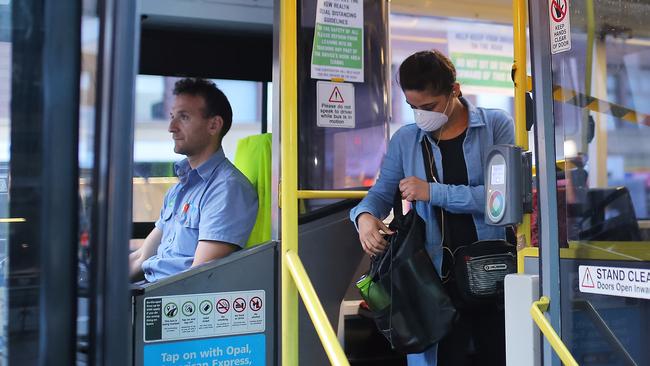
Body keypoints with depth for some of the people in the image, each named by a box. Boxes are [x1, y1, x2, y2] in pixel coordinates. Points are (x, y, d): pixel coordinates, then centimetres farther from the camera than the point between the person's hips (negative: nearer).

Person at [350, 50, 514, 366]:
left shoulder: (496, 125, -1)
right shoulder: (406, 139, 8)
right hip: (437, 273, 1)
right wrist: (365, 216, -14)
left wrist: (433, 192, -15)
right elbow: (381, 192, 9)